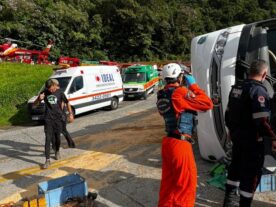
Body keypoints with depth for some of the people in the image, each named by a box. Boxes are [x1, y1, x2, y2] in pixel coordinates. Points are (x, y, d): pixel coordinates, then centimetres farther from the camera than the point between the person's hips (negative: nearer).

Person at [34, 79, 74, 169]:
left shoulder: (60, 93, -4)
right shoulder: (44, 92, -2)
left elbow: (67, 102, 9)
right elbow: (35, 104, 3)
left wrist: (71, 114, 7)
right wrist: (39, 98, -19)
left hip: (58, 118, 0)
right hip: (48, 119, 0)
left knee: (57, 137, 12)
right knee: (48, 139, -5)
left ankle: (57, 151, 41)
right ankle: (47, 160, -3)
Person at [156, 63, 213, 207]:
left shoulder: (162, 95, 7)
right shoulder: (180, 92, -17)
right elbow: (207, 104, -13)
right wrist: (193, 85, -5)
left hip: (168, 141, 8)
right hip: (180, 143, -8)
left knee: (169, 181, 20)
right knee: (186, 183, 7)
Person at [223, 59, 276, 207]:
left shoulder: (236, 87, 6)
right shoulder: (258, 90, -19)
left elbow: (228, 112, 15)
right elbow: (261, 121, -26)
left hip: (237, 136, 8)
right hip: (252, 139, -8)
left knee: (236, 166, 21)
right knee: (251, 172, 5)